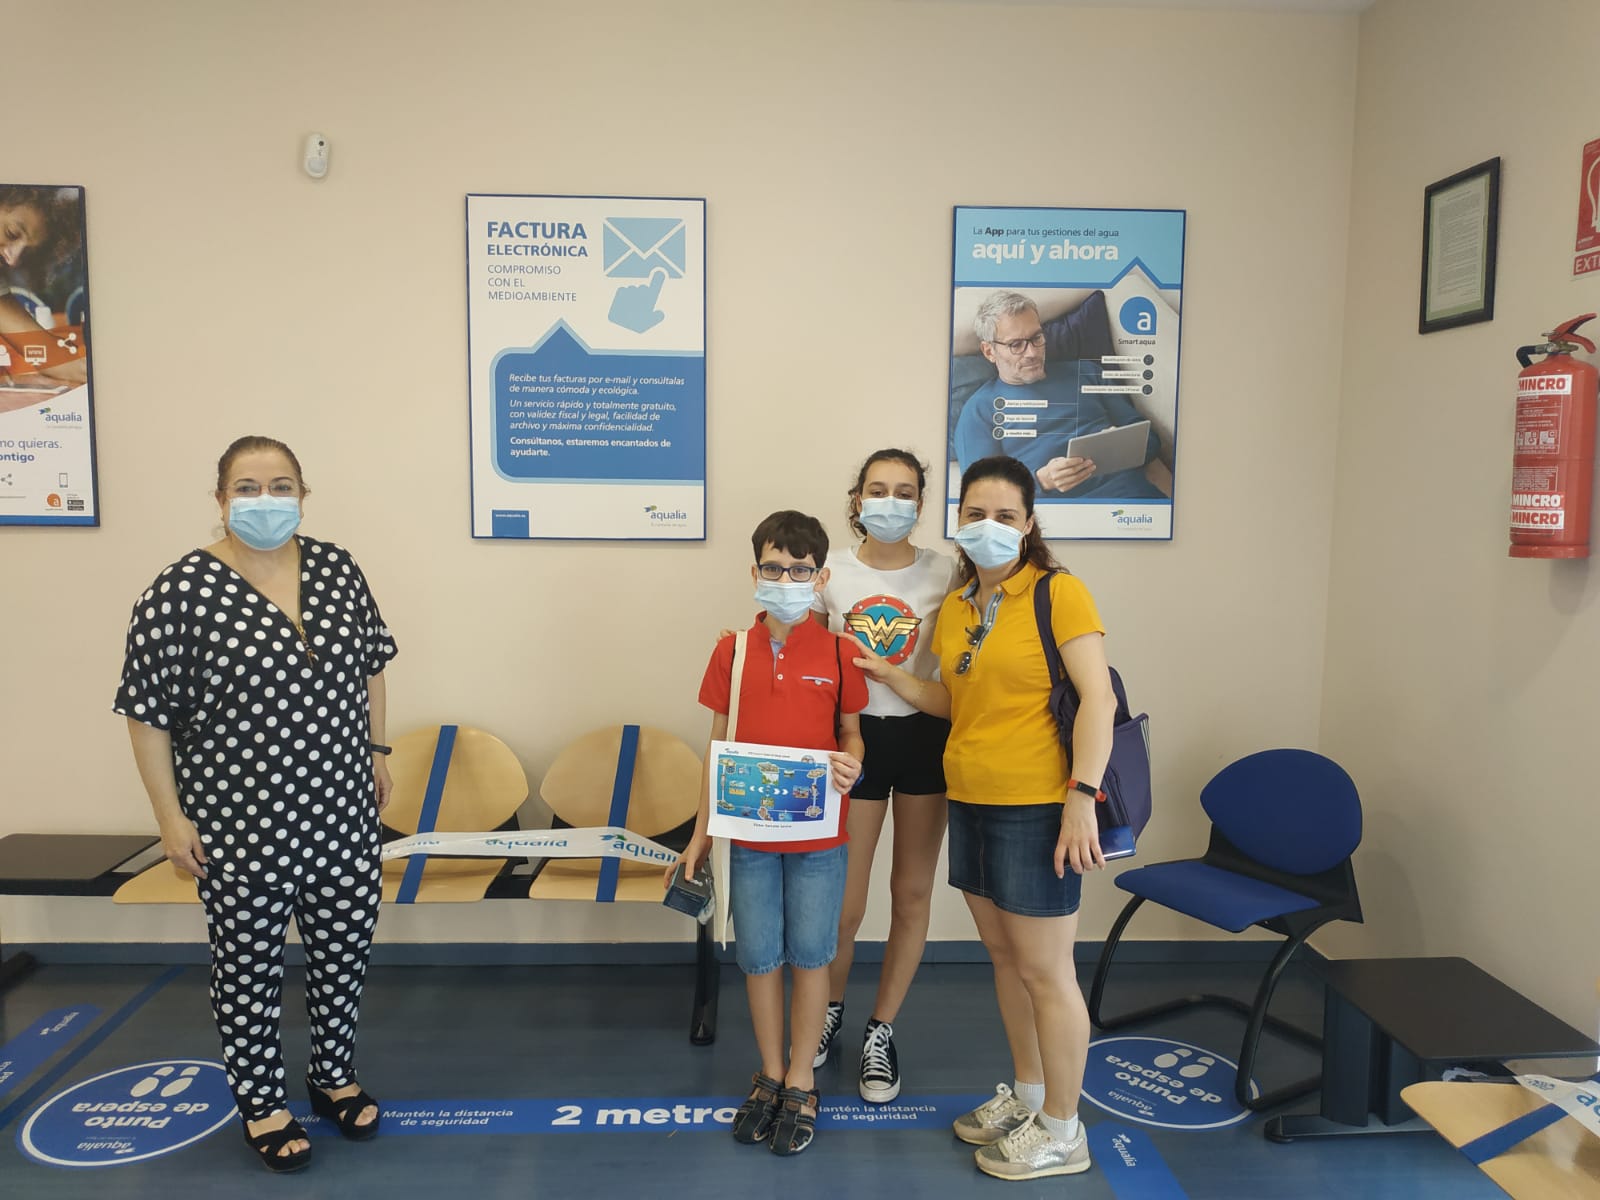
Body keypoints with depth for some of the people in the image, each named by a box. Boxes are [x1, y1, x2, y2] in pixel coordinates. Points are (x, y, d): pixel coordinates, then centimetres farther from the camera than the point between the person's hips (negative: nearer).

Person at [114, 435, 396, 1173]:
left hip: (342, 814, 4)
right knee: (250, 965, 12)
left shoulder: (338, 571, -1)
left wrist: (375, 752, 13)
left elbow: (370, 668, 11)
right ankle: (261, 1105, 32)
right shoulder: (181, 593, -14)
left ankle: (333, 1077, 38)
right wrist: (171, 816, -10)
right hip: (242, 828, -4)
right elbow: (147, 714, -10)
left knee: (344, 950, 16)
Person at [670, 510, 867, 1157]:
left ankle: (801, 1084, 26)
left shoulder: (838, 652, -4)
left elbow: (852, 733, 5)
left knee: (809, 955, 8)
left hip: (819, 833, -1)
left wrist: (850, 766, -19)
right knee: (759, 957, 11)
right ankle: (770, 1076, 30)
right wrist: (701, 832, 6)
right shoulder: (733, 650, 0)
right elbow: (719, 745, 5)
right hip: (749, 831, 2)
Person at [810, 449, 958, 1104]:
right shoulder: (831, 573, -2)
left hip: (925, 735, 1)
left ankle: (881, 1030, 29)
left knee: (912, 892, 10)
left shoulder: (944, 572, -4)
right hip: (855, 736, 0)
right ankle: (830, 1008, 35)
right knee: (844, 902, 5)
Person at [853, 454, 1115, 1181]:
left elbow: (1097, 697, -16)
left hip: (1036, 808, -7)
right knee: (1003, 956, 19)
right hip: (970, 802, 7)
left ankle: (1061, 1131, 22)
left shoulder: (1059, 594, -11)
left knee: (1045, 971, 4)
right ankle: (1027, 1093, 38)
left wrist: (1082, 797, -22)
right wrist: (892, 678, 3)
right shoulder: (954, 608, 10)